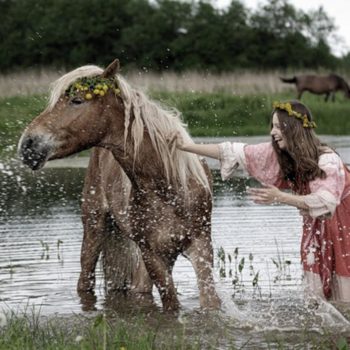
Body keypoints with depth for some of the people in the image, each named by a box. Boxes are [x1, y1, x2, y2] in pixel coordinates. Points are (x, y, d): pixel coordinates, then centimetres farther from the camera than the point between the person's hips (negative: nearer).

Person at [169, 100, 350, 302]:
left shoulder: (327, 160, -28)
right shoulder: (277, 154, -9)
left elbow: (325, 201, -40)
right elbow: (234, 153, -9)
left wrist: (280, 197, -47)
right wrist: (185, 147, -13)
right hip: (316, 227, 6)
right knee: (317, 293, 4)